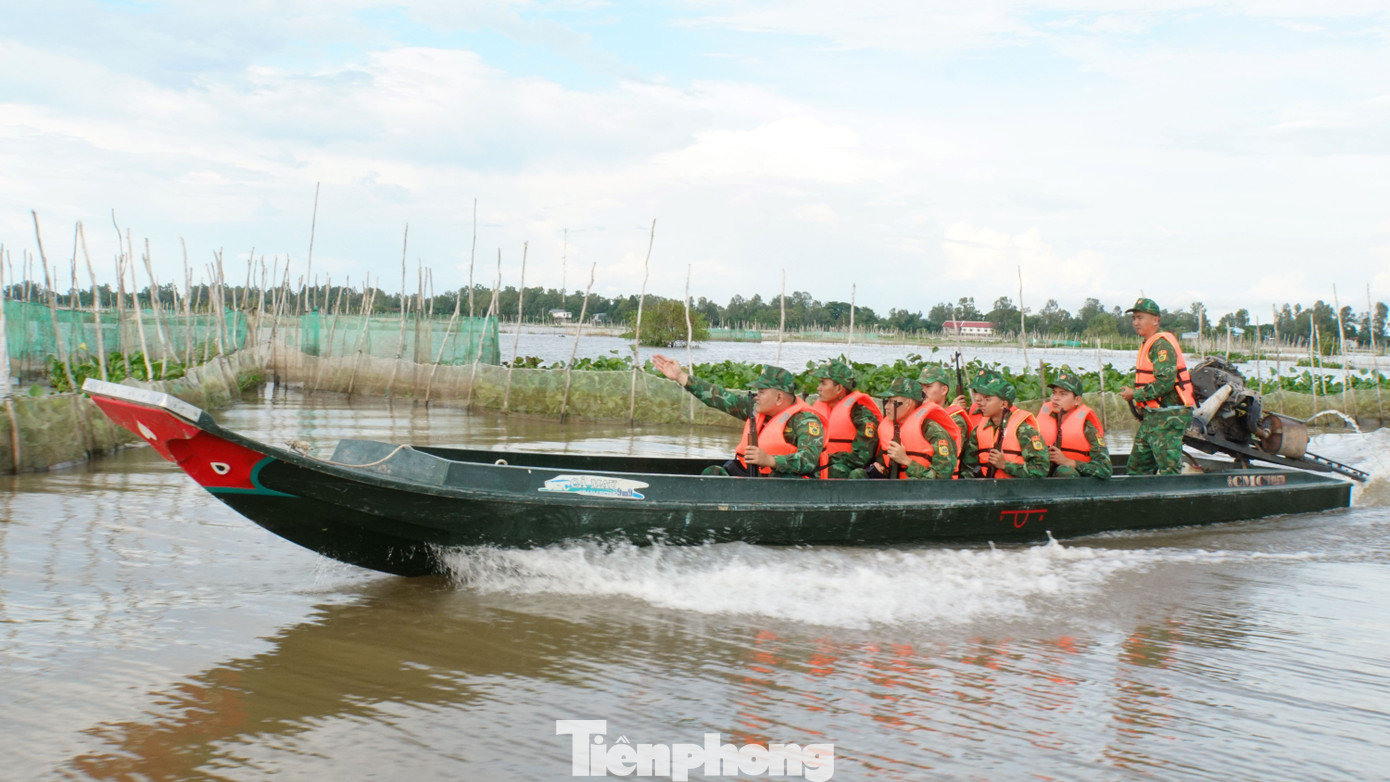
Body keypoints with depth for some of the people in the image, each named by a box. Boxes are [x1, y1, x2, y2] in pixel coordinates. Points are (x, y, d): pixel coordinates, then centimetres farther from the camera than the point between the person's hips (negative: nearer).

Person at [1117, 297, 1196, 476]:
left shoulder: (1162, 343, -14)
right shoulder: (1149, 344, 19)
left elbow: (1165, 382, -23)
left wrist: (1135, 394, -14)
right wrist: (1132, 392, 8)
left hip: (1168, 417, -11)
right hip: (1152, 417, 11)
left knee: (1168, 470, -10)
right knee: (1137, 467, 13)